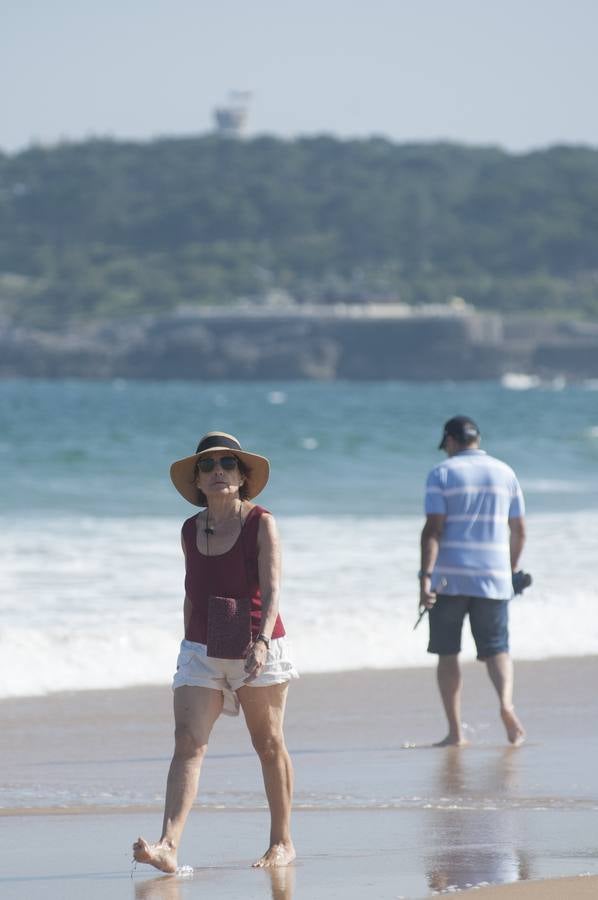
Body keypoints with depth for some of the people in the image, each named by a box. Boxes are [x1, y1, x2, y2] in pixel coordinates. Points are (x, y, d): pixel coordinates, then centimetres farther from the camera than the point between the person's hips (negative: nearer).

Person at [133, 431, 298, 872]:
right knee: (188, 743, -12)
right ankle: (169, 846, -23)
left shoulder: (262, 524, -7)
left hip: (258, 649, -3)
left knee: (269, 744, 9)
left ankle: (283, 842, 22)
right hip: (202, 652, 4)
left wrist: (262, 642, -29)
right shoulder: (191, 530, 8)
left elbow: (271, 590, -16)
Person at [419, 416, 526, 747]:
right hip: (494, 579, 3)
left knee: (447, 654, 7)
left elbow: (433, 529, -11)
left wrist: (425, 577, -14)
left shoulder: (442, 474, -3)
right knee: (496, 649, 7)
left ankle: (455, 731, 5)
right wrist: (512, 570, 25)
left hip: (450, 579, -3)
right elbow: (519, 531, 11)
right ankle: (506, 703, -22)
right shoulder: (505, 473, 9)